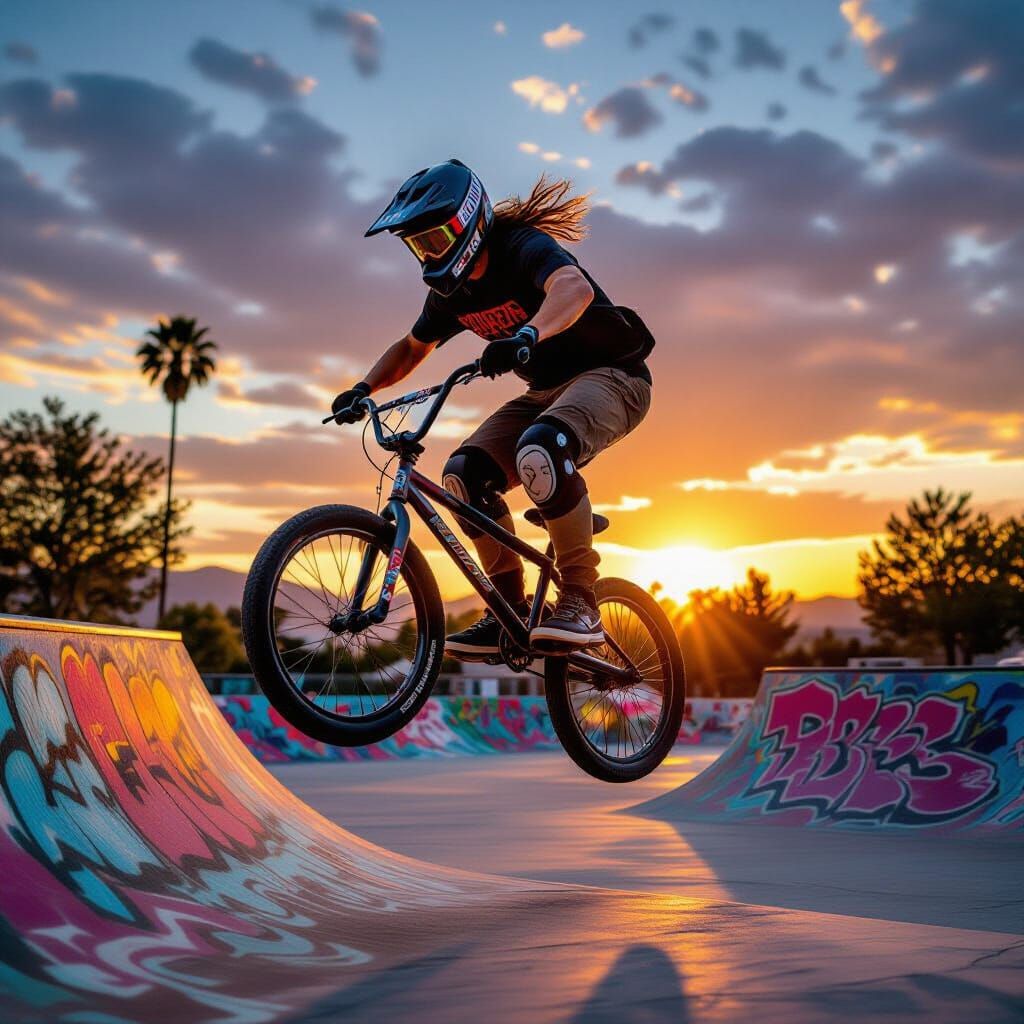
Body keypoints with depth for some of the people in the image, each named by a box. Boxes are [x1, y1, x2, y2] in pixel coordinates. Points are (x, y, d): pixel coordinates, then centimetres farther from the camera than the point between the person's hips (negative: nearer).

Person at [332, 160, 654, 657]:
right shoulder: (451, 290, 5)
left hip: (611, 376, -8)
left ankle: (580, 603, -25)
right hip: (544, 391, 8)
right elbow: (413, 346, 21)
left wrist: (528, 334, -60)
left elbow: (575, 287, -41)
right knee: (465, 472, -14)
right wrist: (364, 387, 3)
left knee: (539, 452, -38)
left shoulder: (523, 247, -19)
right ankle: (512, 611, -3)